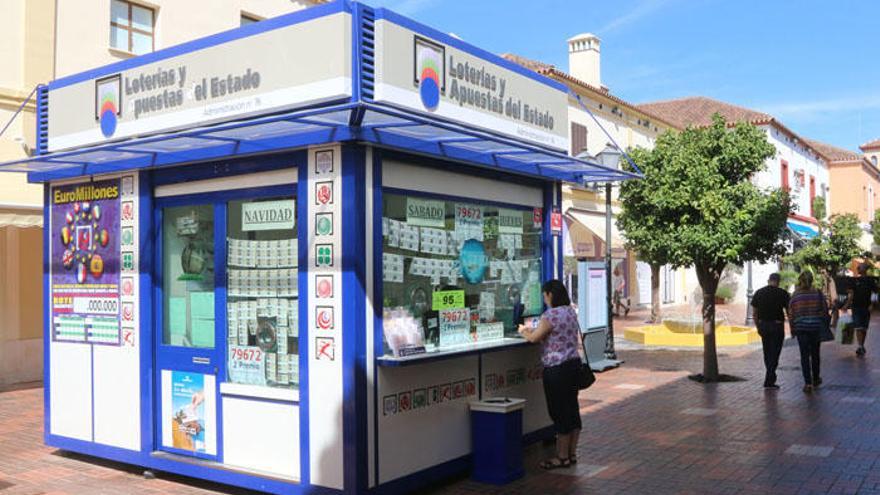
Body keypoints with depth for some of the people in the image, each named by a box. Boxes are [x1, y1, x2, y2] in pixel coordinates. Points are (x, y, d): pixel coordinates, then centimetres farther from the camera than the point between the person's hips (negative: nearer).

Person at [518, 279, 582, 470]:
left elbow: (534, 338, -13)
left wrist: (523, 331, 8)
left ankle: (562, 457, 9)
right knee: (572, 408, 13)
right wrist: (532, 330, 19)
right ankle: (572, 454, 22)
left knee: (559, 412, 0)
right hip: (574, 363, 9)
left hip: (557, 368, -9)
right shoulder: (571, 312, 11)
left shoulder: (551, 315, -17)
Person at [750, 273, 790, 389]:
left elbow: (755, 313, 7)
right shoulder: (782, 293, -6)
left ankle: (771, 377, 24)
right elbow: (789, 312, -5)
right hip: (777, 326, -4)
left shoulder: (758, 293, 4)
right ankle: (769, 381, -4)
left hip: (763, 325, 4)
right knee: (774, 353, 0)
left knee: (767, 353, 15)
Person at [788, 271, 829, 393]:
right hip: (816, 327, 1)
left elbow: (791, 315, -2)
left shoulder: (795, 296, -5)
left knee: (804, 355, 4)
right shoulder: (818, 294, -5)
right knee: (815, 354, 17)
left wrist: (793, 330, 9)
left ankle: (808, 383, -2)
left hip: (801, 328, -1)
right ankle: (815, 380, 32)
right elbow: (824, 311, 0)